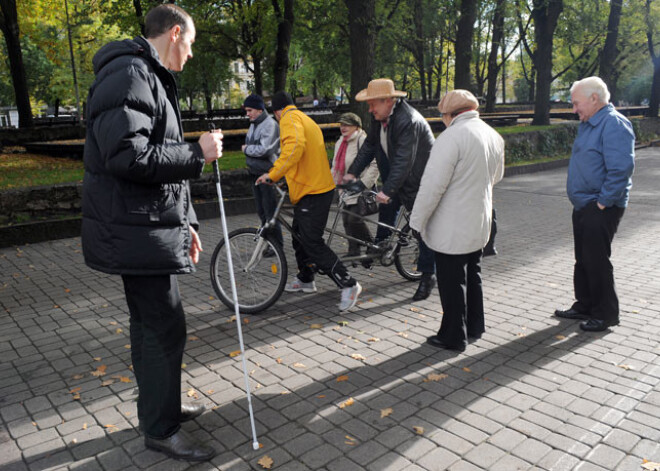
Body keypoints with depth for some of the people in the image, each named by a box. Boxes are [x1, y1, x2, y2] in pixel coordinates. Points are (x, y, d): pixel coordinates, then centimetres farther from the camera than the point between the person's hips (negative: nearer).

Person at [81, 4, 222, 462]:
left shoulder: (153, 80, 21)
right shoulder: (129, 75, -14)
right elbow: (128, 156, -27)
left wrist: (185, 221, 18)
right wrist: (198, 153, -17)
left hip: (153, 227, 11)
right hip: (137, 231, -11)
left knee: (151, 321, 19)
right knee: (166, 327, -4)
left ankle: (160, 404, 35)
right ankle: (161, 429, 12)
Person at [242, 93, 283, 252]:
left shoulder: (270, 124, -15)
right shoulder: (253, 124, 14)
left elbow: (264, 149, -24)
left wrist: (246, 149, -10)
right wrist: (248, 149, -2)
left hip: (268, 173, -9)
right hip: (255, 172, 9)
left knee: (270, 210, -5)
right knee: (261, 210, 13)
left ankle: (277, 244, 5)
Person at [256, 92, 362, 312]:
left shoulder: (290, 118, -10)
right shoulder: (305, 119, 21)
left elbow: (295, 146, -31)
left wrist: (273, 174, -32)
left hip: (313, 192, -10)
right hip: (312, 188, 10)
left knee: (313, 243, -10)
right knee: (299, 235, 20)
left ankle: (349, 285, -7)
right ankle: (305, 279, 35)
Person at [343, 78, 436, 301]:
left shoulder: (408, 121, -30)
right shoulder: (381, 117, -2)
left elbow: (404, 161, -34)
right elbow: (369, 146, 6)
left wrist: (387, 190, -37)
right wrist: (352, 172, -1)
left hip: (420, 179, -8)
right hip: (397, 174, 8)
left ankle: (427, 277, 7)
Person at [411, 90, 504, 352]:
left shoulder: (452, 137, -20)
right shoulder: (494, 136, 7)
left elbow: (433, 184, -23)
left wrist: (417, 220, -14)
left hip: (452, 229, -8)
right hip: (480, 224, 8)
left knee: (452, 283, 3)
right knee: (472, 275, 22)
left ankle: (453, 337, 15)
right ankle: (475, 326, 36)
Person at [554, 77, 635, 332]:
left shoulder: (614, 124, -17)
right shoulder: (588, 124, 14)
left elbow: (621, 168, -24)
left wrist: (602, 202, -20)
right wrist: (583, 199, 15)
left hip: (601, 208, -9)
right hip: (583, 206, 9)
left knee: (596, 261, -1)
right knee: (583, 260, 16)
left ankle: (605, 315, 13)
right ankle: (584, 306, 29)